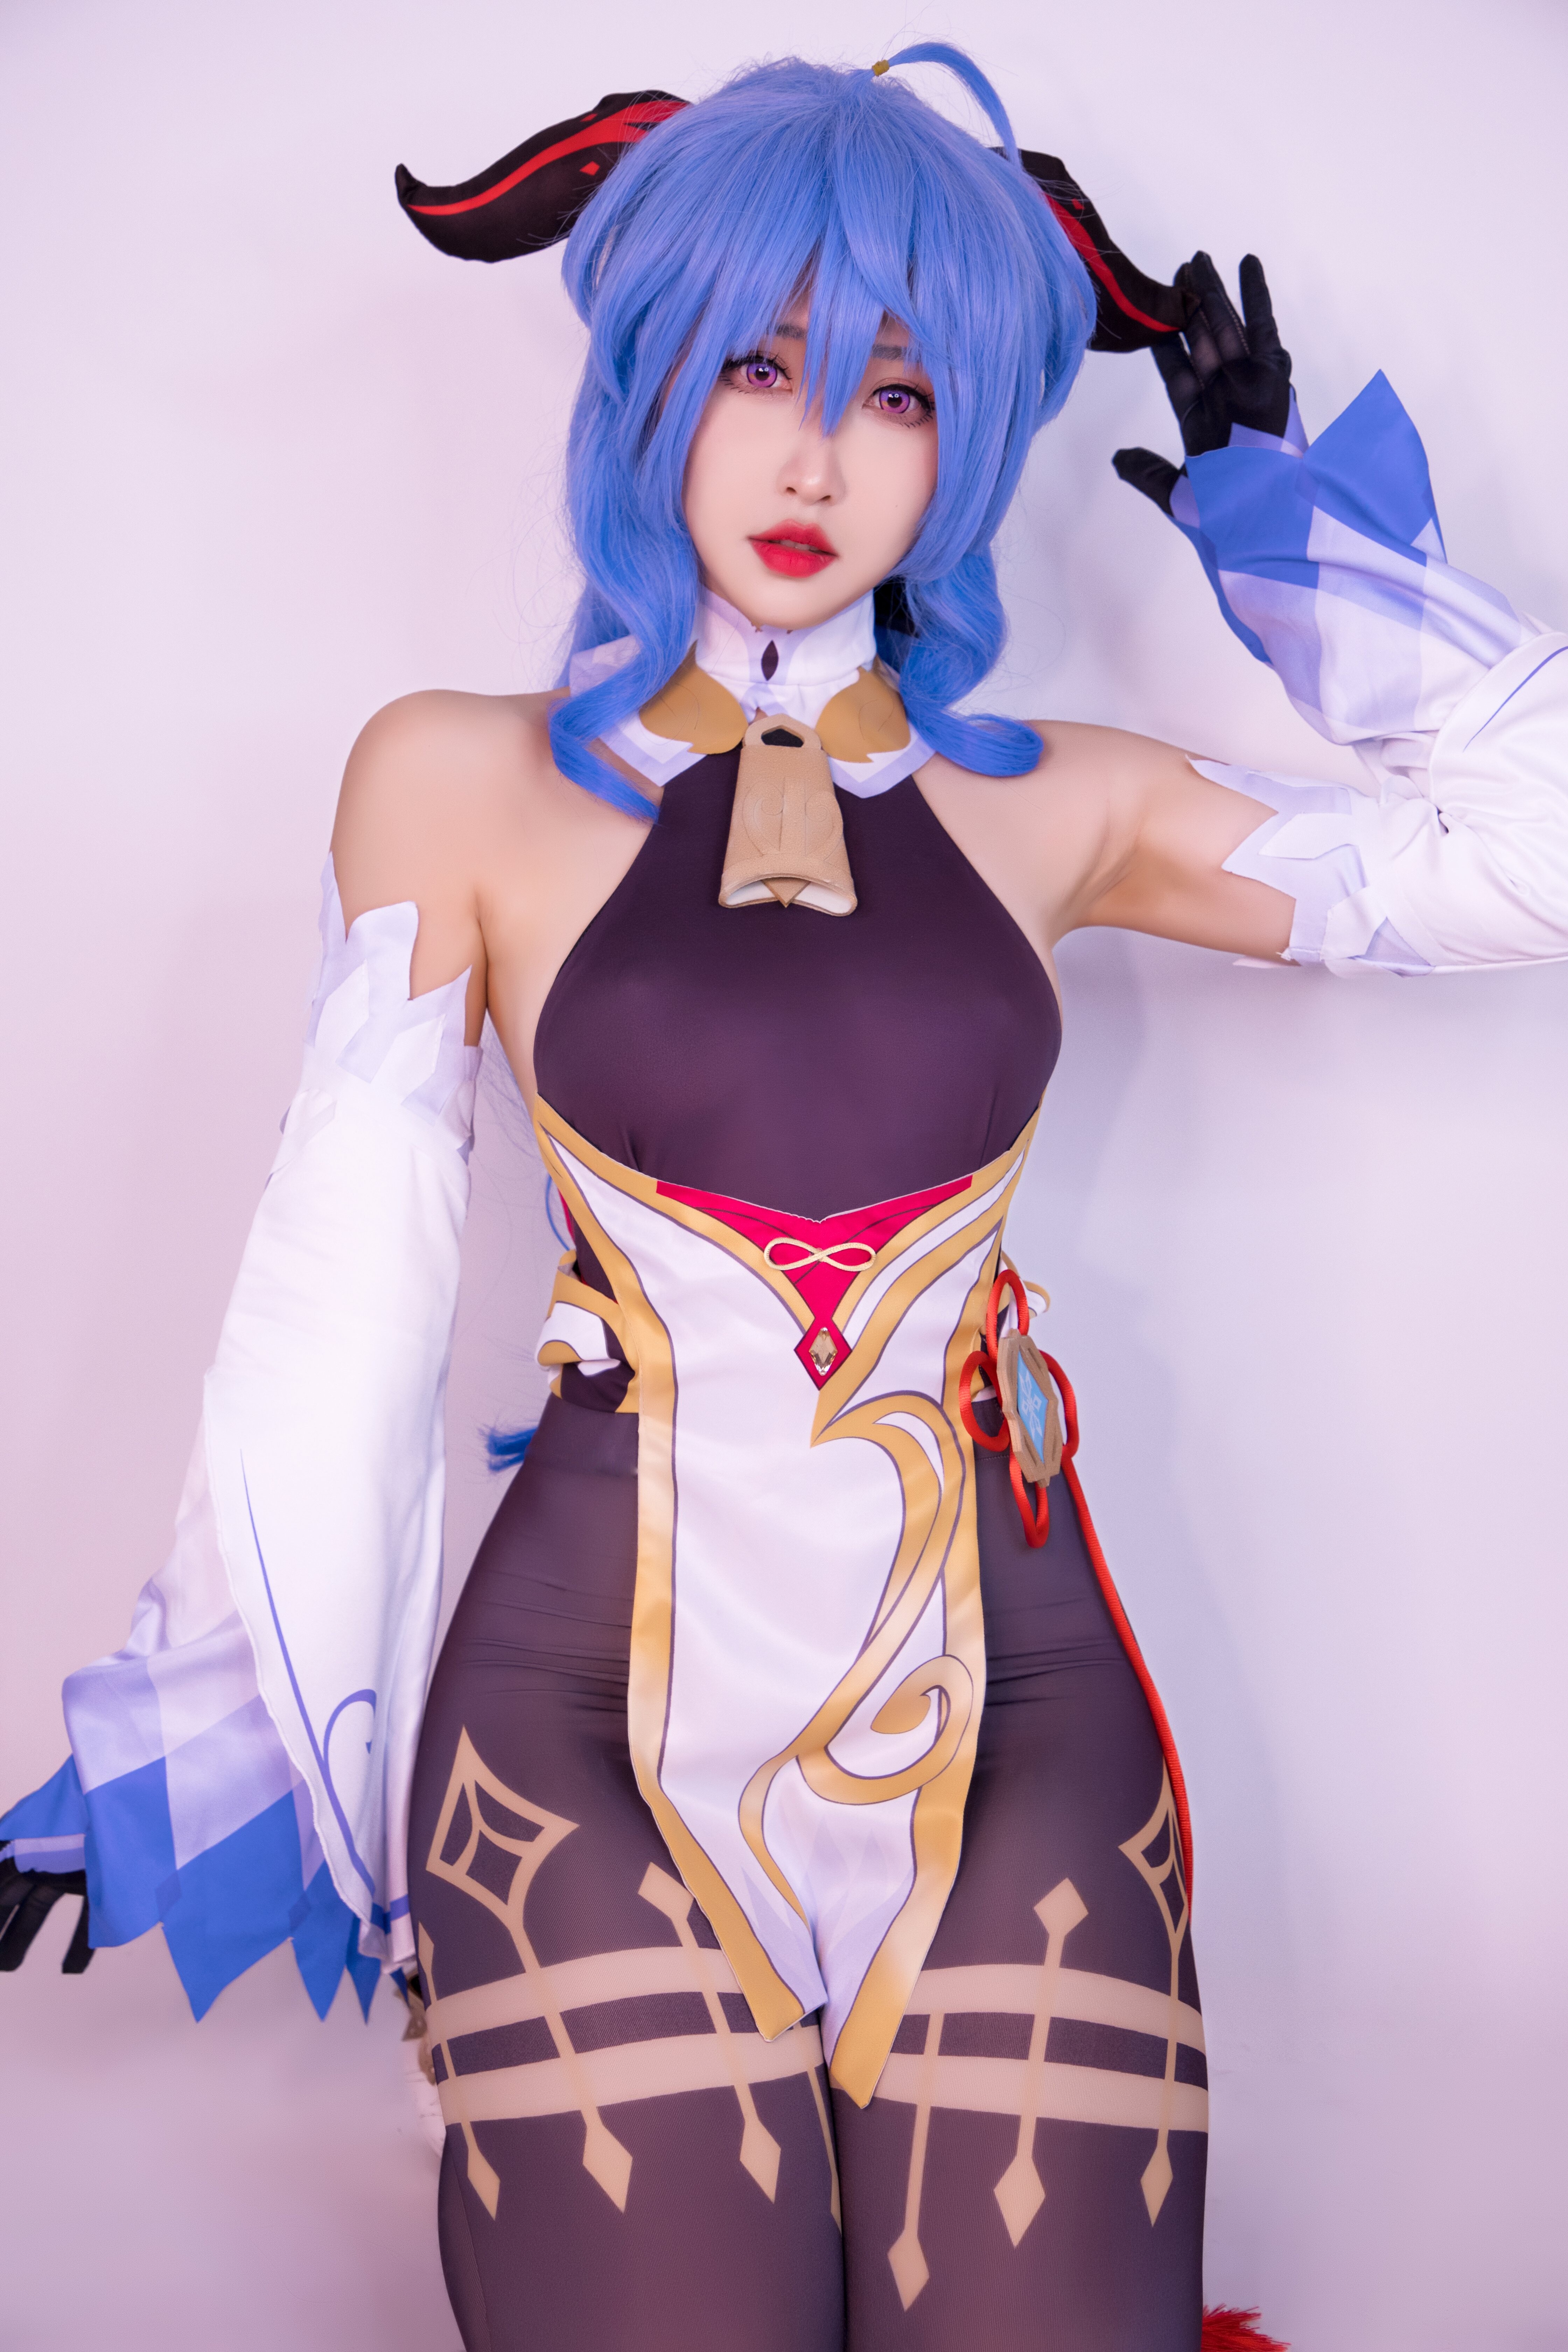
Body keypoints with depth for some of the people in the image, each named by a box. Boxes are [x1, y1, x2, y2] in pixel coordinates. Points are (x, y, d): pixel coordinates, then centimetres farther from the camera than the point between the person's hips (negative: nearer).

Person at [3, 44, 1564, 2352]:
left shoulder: (1055, 806, 7)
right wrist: (216, 1726, 6)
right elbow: (343, 1294, 3)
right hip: (593, 1708, -1)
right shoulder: (464, 782, 2)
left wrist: (1275, 497, 11)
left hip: (1008, 1702, 2)